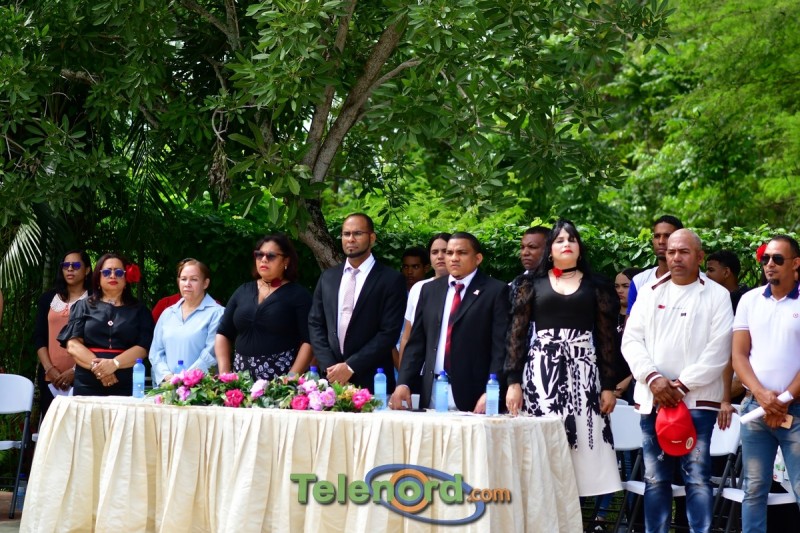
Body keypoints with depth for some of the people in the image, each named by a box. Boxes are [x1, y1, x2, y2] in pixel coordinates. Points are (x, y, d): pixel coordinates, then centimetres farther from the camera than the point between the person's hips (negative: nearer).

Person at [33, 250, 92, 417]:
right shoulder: (48, 298, 15)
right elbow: (39, 337, 10)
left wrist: (75, 370, -13)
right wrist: (50, 369, -3)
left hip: (82, 377, -4)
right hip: (50, 378, 4)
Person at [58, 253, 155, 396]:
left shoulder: (139, 311, 12)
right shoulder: (83, 307, 13)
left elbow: (143, 348, -1)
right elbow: (73, 344, 1)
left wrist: (114, 364, -17)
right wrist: (96, 366, -15)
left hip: (127, 387, 0)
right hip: (87, 385, 1)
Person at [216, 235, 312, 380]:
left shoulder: (298, 293, -1)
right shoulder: (243, 291, 13)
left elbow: (309, 341, -9)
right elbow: (223, 334, 14)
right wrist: (224, 373, 1)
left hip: (280, 375, -4)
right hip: (242, 376, 4)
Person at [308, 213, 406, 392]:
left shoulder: (391, 280, -4)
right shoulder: (328, 277, 11)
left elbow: (390, 332, -10)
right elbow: (315, 324, 10)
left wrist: (351, 366, -13)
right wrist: (329, 366, -4)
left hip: (372, 382, -4)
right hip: (331, 379, 4)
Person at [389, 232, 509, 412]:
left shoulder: (495, 291, 0)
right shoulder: (430, 290, 15)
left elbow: (501, 347, -6)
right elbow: (416, 342, 13)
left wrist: (491, 393, -16)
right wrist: (403, 383, 1)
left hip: (473, 398, -4)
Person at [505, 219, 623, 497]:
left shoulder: (596, 286, 12)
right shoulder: (532, 283, 10)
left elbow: (607, 338, 9)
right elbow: (516, 334, 6)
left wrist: (609, 385, 2)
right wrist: (513, 381, -3)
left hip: (582, 372, 1)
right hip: (542, 370, 0)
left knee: (582, 445, -5)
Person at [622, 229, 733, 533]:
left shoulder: (717, 295, 2)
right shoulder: (650, 293, 12)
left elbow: (718, 351, -5)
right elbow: (631, 340, 6)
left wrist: (683, 385, -11)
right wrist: (652, 377, -10)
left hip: (697, 400, -3)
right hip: (653, 399, 3)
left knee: (697, 478, -7)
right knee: (655, 479, 6)